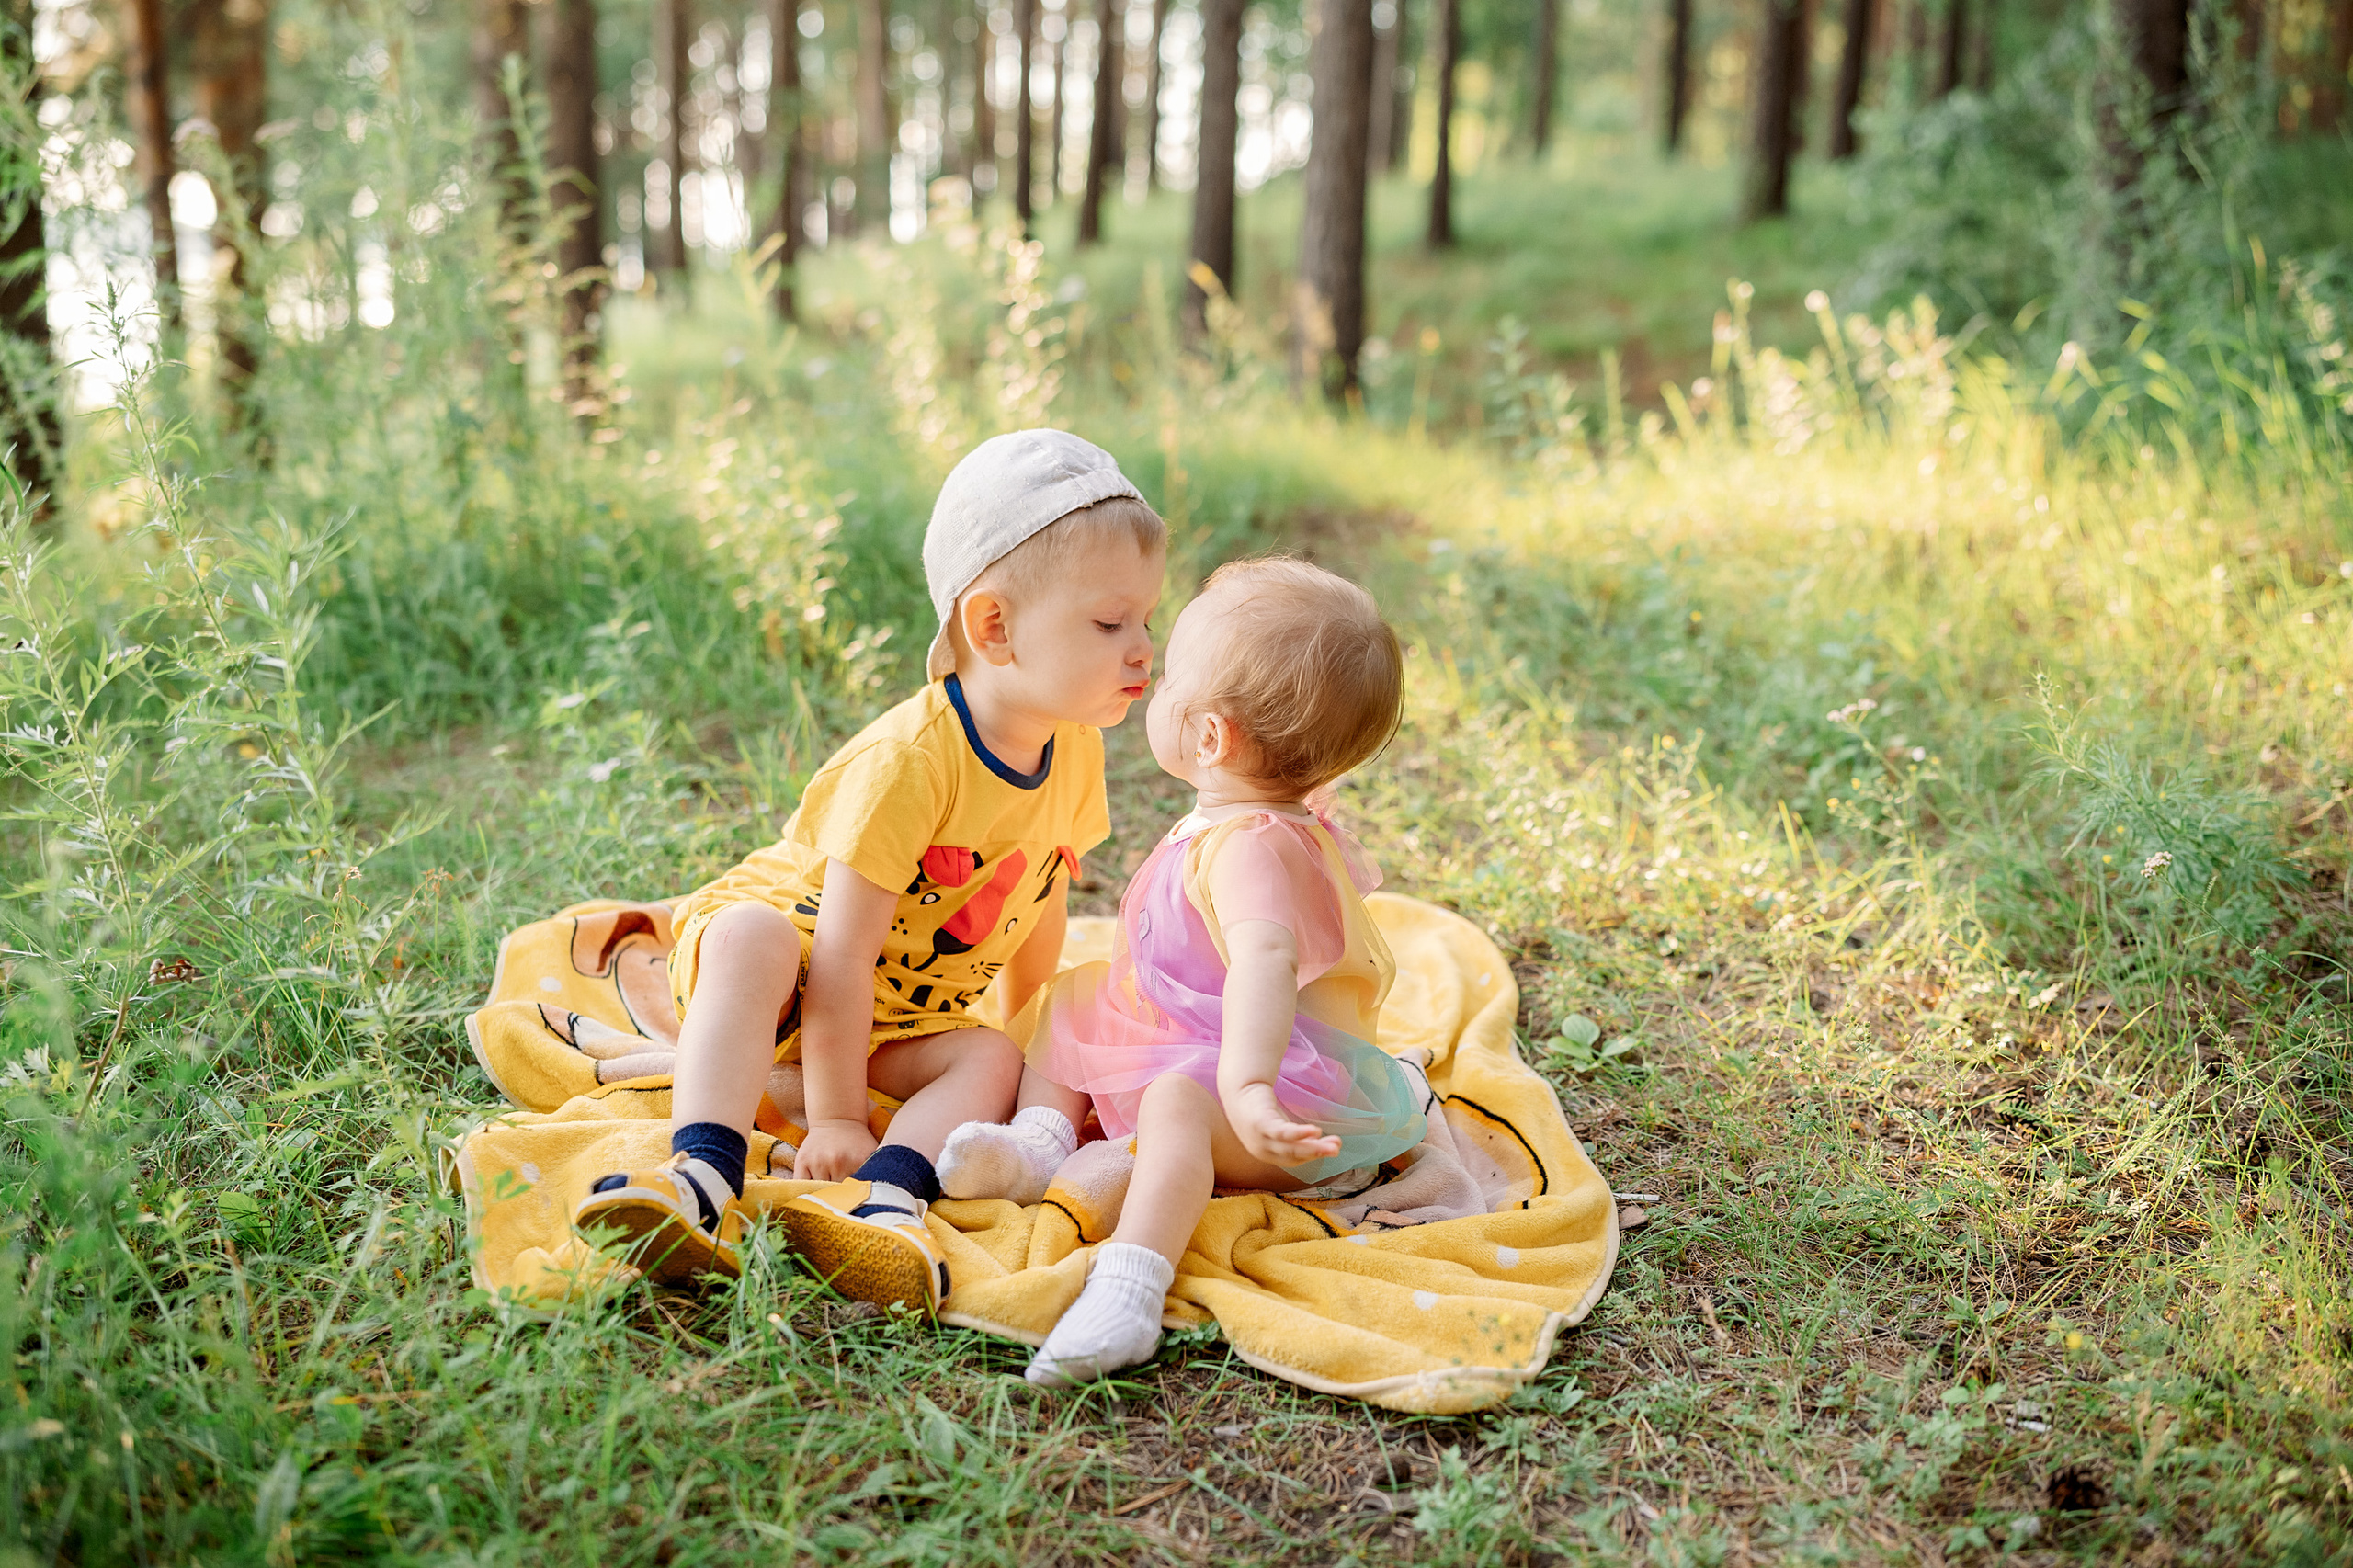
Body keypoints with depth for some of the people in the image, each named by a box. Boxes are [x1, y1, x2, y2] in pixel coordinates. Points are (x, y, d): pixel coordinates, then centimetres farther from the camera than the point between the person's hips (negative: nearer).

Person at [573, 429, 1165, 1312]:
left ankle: (884, 1197, -42)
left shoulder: (1076, 755, -8)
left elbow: (1040, 907, 9)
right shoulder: (908, 760, -31)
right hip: (792, 940, -6)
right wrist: (835, 1118, -30)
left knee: (992, 1061, -22)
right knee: (751, 936, -37)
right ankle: (702, 1180, -50)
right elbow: (845, 954, -31)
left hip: (903, 1016, 6)